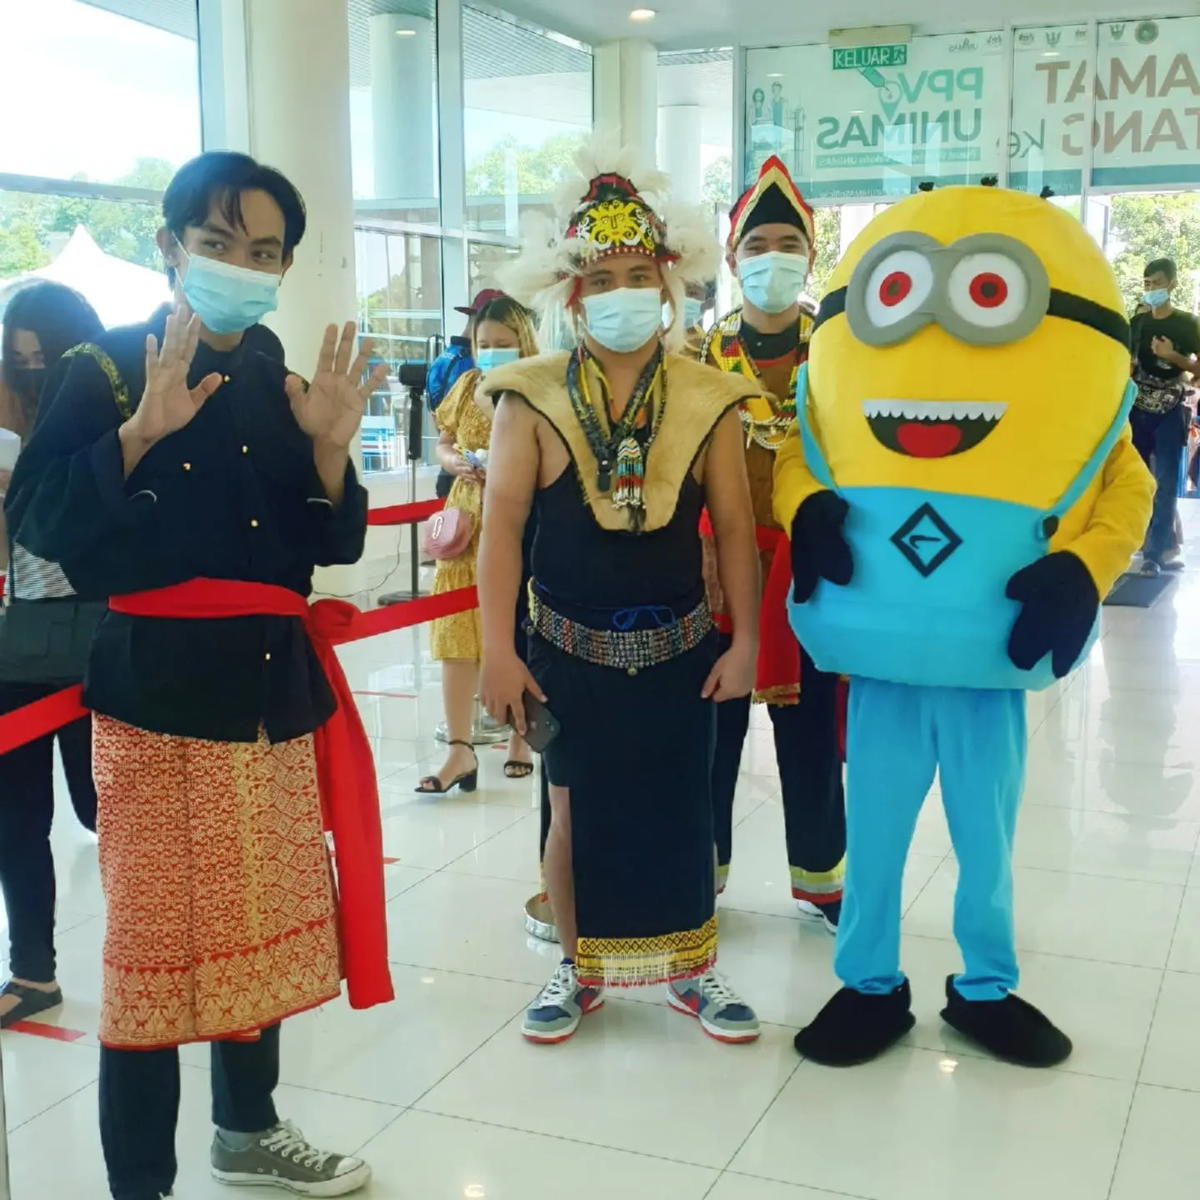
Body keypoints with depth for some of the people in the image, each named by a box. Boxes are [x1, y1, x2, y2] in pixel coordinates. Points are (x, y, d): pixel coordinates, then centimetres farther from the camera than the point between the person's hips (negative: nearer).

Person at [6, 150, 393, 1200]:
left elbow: (331, 544, 9)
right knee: (157, 931, -2)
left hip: (276, 686, 6)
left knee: (263, 919, 15)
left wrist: (329, 449, -7)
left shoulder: (281, 386, 11)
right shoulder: (108, 367, -4)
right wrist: (142, 430, -24)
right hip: (161, 689, -5)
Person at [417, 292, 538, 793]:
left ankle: (519, 737, 22)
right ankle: (460, 749, 1)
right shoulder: (466, 386, 8)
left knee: (519, 636, 5)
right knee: (457, 633, -2)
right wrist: (456, 463, -5)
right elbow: (442, 446, 16)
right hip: (468, 520, 4)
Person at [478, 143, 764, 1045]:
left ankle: (692, 966, 29)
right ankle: (580, 968, 29)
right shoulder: (533, 397, -7)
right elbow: (503, 523, -8)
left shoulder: (706, 399, -3)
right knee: (575, 807, 10)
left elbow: (735, 524, 1)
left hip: (678, 644, 1)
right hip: (569, 646, -1)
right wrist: (498, 649, -11)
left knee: (682, 807, 11)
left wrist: (745, 639, -1)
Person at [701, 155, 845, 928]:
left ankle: (819, 874, 23)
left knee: (811, 721, 8)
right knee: (714, 719, 7)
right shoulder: (705, 350, 3)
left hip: (812, 565, 0)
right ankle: (700, 869, 21)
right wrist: (699, 549, -9)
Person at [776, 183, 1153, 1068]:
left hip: (992, 672, 0)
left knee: (987, 841, 15)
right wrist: (807, 508, -14)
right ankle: (870, 987, 31)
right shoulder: (842, 394, -3)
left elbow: (1125, 496, -2)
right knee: (874, 838, 10)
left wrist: (1079, 566, -18)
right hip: (880, 666, 0)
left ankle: (987, 989, 36)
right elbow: (796, 459, 7)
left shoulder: (1070, 412, -4)